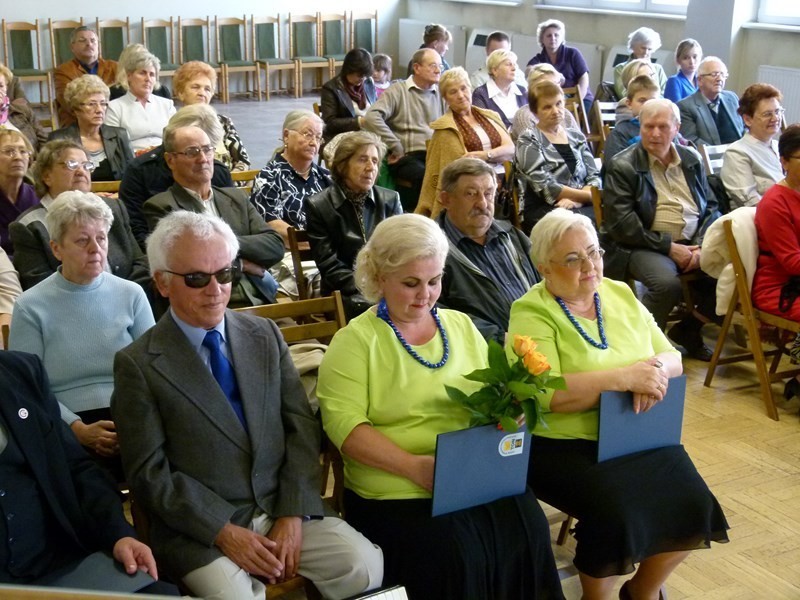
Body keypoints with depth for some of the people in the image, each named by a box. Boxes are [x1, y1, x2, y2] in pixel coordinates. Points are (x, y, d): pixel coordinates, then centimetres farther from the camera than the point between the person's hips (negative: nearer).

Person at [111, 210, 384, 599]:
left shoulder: (265, 335, 8)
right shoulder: (138, 364, -4)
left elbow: (302, 426, 5)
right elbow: (149, 472, -6)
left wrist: (293, 514, -8)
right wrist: (224, 532, -14)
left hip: (284, 509, 4)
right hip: (199, 526, -3)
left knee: (364, 565, -16)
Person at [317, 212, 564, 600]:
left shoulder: (461, 326, 16)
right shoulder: (356, 340, 0)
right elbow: (342, 422, -10)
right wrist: (414, 466, -21)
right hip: (398, 492, -4)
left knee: (528, 532, -20)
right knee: (452, 552, -27)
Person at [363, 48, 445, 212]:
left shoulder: (441, 93, 21)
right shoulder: (398, 91, 7)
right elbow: (371, 118, -7)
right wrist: (396, 146, -9)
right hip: (408, 156, -4)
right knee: (425, 176, -36)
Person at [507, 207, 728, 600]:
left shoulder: (620, 295, 11)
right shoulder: (532, 314, -8)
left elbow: (672, 357, 11)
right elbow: (547, 395, -20)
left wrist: (656, 370, -13)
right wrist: (624, 377, -23)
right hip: (565, 447, -5)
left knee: (691, 503, -15)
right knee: (616, 509, -28)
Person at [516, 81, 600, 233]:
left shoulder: (577, 137, 19)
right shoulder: (528, 141, 3)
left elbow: (594, 177, 11)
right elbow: (545, 187, -8)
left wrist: (576, 201, -10)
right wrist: (589, 195, -8)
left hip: (581, 207, 5)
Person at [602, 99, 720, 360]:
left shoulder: (691, 159, 14)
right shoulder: (622, 166, -2)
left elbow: (711, 208, 14)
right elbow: (621, 224, -11)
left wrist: (700, 246, -6)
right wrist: (669, 247, -14)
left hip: (694, 243, 6)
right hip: (644, 246, -5)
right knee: (668, 284, -35)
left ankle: (688, 329, 8)